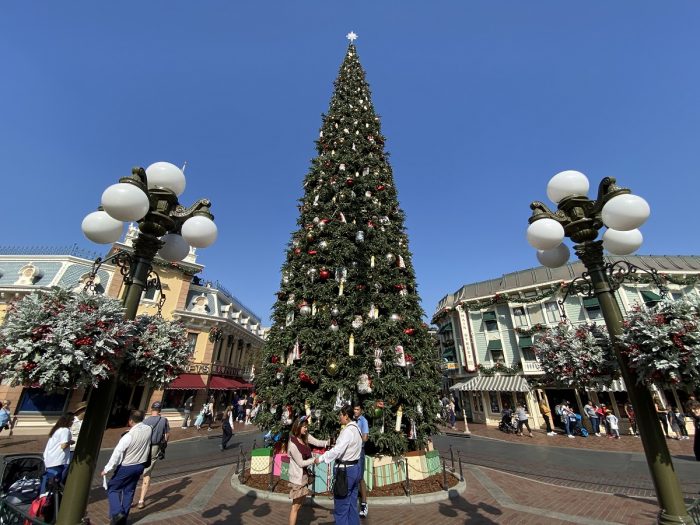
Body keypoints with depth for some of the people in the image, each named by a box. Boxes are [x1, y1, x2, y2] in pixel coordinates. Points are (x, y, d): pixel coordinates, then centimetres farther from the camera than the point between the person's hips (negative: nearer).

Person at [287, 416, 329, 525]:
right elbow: (301, 463, -22)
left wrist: (327, 442, -25)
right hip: (297, 476, -8)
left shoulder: (305, 436, -5)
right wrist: (315, 459, -19)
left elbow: (317, 442, -8)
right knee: (296, 506, 4)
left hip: (304, 475, 8)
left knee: (300, 503, 22)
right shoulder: (293, 444, -28)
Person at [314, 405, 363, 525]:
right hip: (355, 468, 9)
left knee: (341, 508, 3)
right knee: (352, 506, 18)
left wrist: (321, 458, -22)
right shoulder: (356, 428, 8)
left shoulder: (348, 431, -21)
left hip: (345, 470, -9)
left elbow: (337, 450, -29)